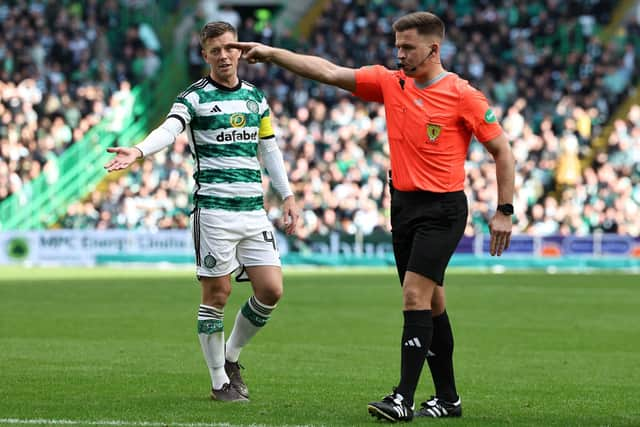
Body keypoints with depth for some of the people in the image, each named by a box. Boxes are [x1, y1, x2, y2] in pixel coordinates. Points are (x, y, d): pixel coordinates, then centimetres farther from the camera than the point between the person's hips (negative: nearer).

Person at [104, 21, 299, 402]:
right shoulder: (195, 98, -4)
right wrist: (138, 151, -42)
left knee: (271, 290, -1)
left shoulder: (256, 98, 14)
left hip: (254, 211, 5)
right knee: (217, 295, -3)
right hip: (213, 209, -5)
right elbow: (169, 129, -22)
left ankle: (231, 357, 22)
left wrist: (287, 195, 18)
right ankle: (220, 381, 9)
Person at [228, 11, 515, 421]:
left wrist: (504, 212, -7)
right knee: (430, 303, 10)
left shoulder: (463, 95, -9)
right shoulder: (390, 83, 6)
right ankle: (447, 398, 18)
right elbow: (328, 71, 5)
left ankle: (404, 399, -17)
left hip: (443, 209, -6)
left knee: (415, 295, -16)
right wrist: (271, 53, -1)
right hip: (403, 204, 6)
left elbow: (501, 149, -4)